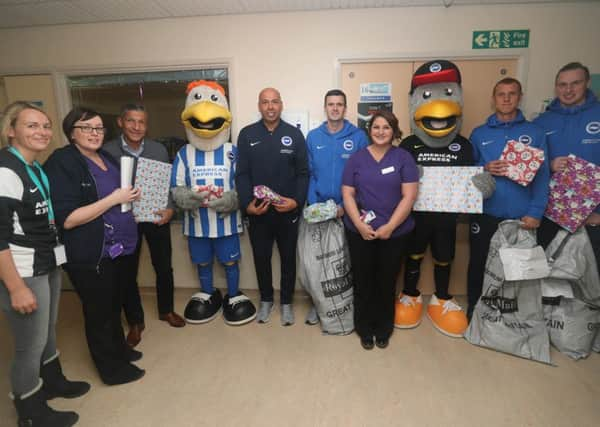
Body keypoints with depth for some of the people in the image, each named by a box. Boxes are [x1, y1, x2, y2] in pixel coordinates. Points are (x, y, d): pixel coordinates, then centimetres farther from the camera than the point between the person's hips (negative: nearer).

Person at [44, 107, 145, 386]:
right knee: (99, 311, 11)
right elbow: (67, 219, -22)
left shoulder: (107, 157, 9)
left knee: (114, 306, 23)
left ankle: (119, 349, 43)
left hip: (121, 247, 7)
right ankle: (112, 368, 29)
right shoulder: (62, 163, -15)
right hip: (91, 256, -7)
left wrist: (132, 196, 4)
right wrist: (114, 199, -22)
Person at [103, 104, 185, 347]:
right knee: (127, 272, 9)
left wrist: (170, 209, -12)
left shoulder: (159, 150, -1)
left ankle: (166, 310, 36)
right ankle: (135, 322, 29)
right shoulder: (107, 151, -8)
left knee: (164, 267, 12)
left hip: (156, 218, 2)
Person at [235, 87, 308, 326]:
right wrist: (246, 203, -14)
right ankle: (266, 300, 36)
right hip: (257, 211, 1)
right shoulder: (246, 135, 1)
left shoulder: (295, 134, -1)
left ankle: (286, 302, 32)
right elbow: (242, 174, -1)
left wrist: (297, 201, -15)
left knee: (288, 257, 12)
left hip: (288, 210, 0)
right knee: (261, 257, 14)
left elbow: (303, 173, -1)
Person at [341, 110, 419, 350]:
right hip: (359, 232, 1)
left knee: (387, 282, 12)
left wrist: (389, 227, -14)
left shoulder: (403, 158, 0)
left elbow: (409, 196, -7)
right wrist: (359, 225, -13)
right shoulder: (357, 158, 4)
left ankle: (384, 328, 32)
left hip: (395, 232, 0)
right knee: (363, 281, 9)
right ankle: (365, 328, 29)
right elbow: (347, 194, 0)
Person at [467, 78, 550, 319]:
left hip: (521, 216, 0)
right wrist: (484, 169, -12)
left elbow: (542, 176, -1)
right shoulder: (479, 133, 6)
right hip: (485, 214, 0)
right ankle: (474, 309, 28)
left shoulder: (535, 133, 4)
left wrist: (535, 212, -10)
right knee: (478, 264, 9)